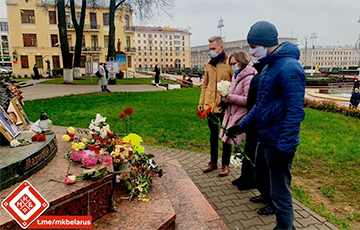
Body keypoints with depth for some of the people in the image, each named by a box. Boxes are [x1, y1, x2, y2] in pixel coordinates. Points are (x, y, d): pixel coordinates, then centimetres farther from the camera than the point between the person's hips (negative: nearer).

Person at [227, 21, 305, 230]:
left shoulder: (289, 68, -19)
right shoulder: (269, 67, 11)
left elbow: (295, 111, -23)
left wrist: (284, 147, -22)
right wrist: (242, 126, 17)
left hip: (279, 143, -9)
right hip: (265, 139, 9)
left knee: (279, 191, 4)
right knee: (262, 179, 25)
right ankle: (269, 201, 50)